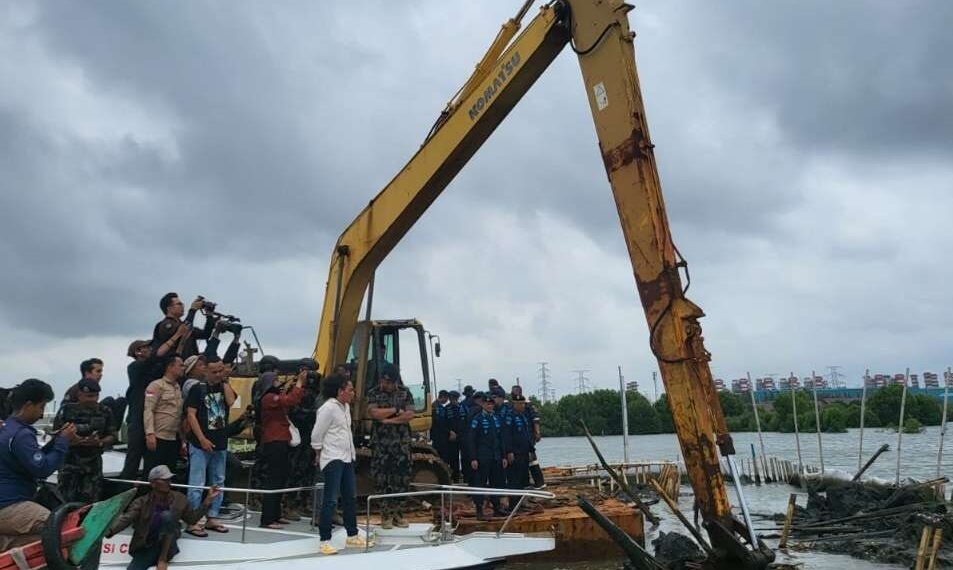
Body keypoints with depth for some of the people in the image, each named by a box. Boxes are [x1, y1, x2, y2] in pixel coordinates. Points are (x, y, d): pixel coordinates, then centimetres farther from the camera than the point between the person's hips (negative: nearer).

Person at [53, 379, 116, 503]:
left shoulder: (105, 412, 4)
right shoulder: (66, 411, -4)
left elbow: (112, 436, 7)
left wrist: (100, 442, -14)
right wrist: (77, 441, -20)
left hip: (93, 463, 2)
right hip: (70, 462, -2)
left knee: (90, 502, 1)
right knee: (68, 502, -6)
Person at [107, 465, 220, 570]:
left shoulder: (179, 499, 1)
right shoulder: (142, 502, -5)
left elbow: (192, 519, 10)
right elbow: (125, 519, -18)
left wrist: (208, 500, 1)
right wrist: (107, 531, -37)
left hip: (167, 547, 2)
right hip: (146, 549, -2)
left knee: (166, 515, -27)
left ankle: (163, 559, -19)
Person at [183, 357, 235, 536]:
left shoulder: (225, 387, 11)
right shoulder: (197, 389, -3)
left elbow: (231, 402, -9)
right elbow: (190, 415, -8)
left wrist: (224, 381, -4)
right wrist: (202, 439, -14)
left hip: (220, 444, 6)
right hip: (200, 444, -5)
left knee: (218, 483, 11)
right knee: (197, 484, -5)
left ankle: (212, 518, 20)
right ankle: (192, 523, 0)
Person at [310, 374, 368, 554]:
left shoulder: (345, 406, 11)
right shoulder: (328, 408, -16)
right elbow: (316, 435, -13)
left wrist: (352, 452, 13)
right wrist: (319, 454, 0)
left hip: (347, 458, 9)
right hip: (333, 459, -9)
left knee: (350, 498, 15)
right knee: (331, 500, -6)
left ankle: (352, 536, 26)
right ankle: (325, 541, 0)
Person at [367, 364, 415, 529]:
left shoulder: (405, 393, 6)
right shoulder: (373, 393, 2)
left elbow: (410, 415, -5)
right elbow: (374, 413, -14)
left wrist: (388, 419, -12)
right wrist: (396, 410, -10)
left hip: (402, 443, 2)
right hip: (381, 444, -2)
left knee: (402, 478, 3)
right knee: (382, 479, 0)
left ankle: (398, 514, 13)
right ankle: (386, 515, 10)